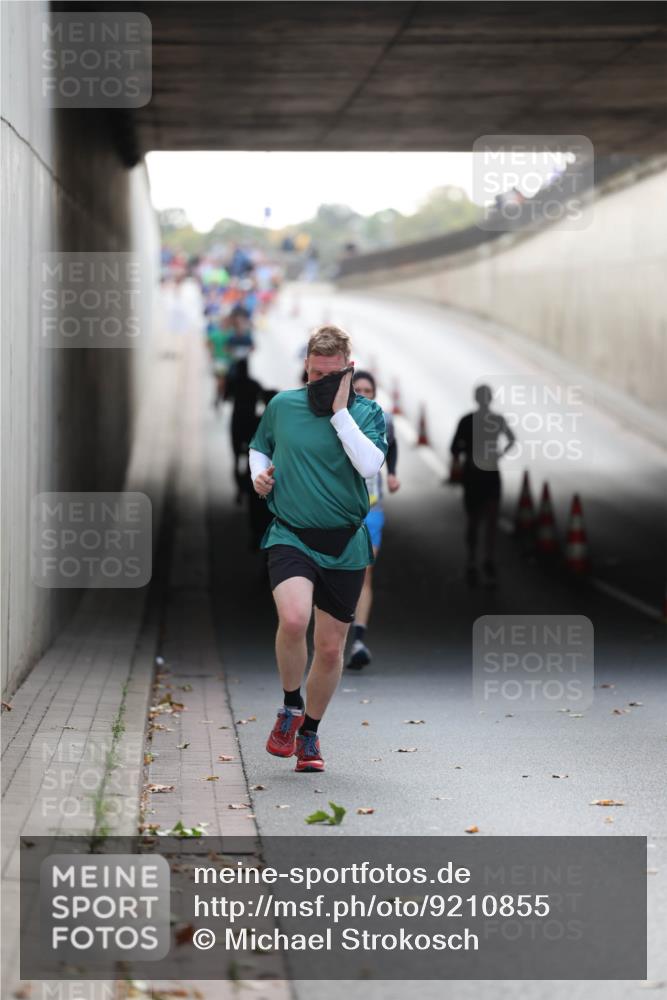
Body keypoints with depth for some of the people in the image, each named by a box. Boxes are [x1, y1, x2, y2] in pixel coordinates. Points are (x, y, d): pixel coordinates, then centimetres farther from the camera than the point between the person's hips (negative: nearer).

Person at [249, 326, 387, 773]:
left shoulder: (367, 411, 0)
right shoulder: (282, 405, 6)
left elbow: (370, 464, -17)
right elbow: (259, 447, 25)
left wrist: (340, 412, -15)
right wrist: (259, 474, 4)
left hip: (345, 546, 1)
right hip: (290, 535, 0)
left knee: (331, 648, 7)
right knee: (293, 620, -28)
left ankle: (309, 733, 30)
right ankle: (291, 707, -2)